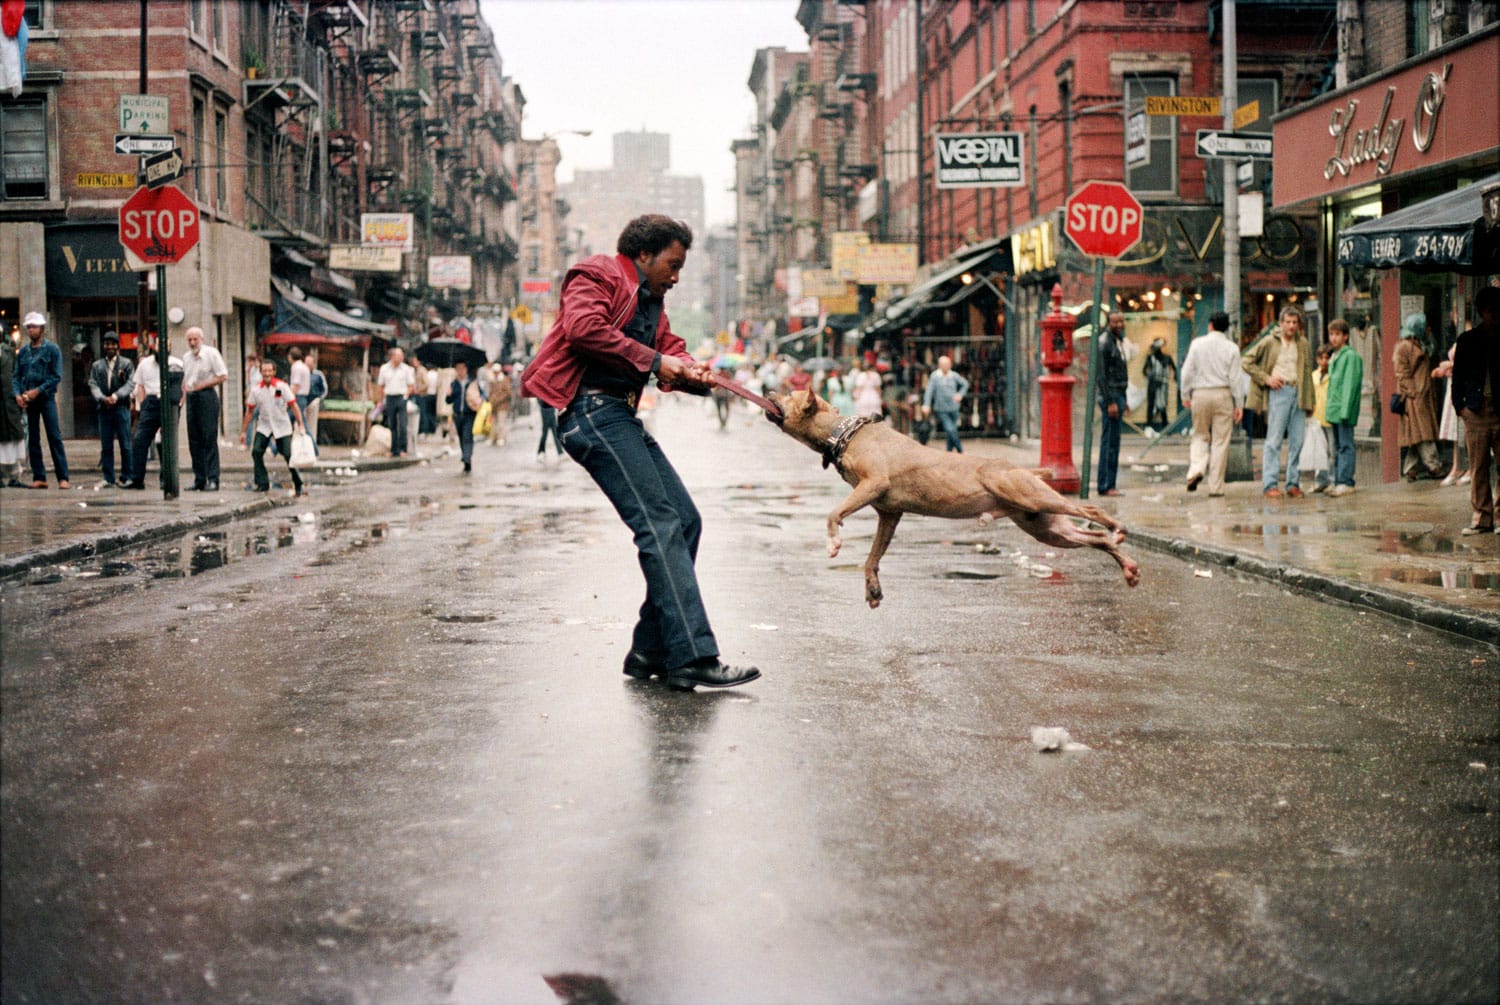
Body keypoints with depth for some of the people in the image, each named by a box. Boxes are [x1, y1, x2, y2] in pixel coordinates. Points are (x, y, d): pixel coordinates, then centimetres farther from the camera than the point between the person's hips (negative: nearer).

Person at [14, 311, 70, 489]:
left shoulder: (52, 349, -1)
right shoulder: (23, 351, 12)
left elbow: (56, 376, -7)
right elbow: (17, 375, 12)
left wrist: (38, 391, -14)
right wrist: (18, 394, -5)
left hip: (46, 397, -5)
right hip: (28, 400, 5)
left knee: (55, 437, -8)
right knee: (33, 439, 5)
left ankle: (63, 478, -9)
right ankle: (39, 478, 10)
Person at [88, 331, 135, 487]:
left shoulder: (126, 364, 7)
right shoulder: (97, 366, 15)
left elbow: (130, 383, -3)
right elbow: (93, 385, 5)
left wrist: (116, 396, -19)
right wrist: (102, 398, -15)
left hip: (121, 408, -2)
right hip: (104, 409, 3)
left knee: (125, 444, -2)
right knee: (106, 446, 3)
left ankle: (126, 478, 4)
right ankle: (108, 478, 6)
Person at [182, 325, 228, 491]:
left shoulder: (211, 353, -4)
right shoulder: (186, 357, 15)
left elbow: (223, 376, -8)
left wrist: (203, 385, -12)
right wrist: (184, 389, 5)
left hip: (207, 396, -7)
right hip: (192, 397, 7)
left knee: (209, 439, -9)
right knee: (194, 440, 5)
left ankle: (213, 479, -9)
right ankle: (199, 479, 10)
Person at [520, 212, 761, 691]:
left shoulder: (650, 299, 30)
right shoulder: (598, 275, 0)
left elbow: (670, 344, 24)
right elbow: (583, 328, -17)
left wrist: (688, 370, -1)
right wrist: (651, 361, -14)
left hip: (623, 418, 10)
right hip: (593, 410, -10)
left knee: (685, 520, 6)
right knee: (660, 525, -18)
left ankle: (651, 651, 10)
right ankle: (693, 656, -22)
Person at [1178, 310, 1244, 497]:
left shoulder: (1197, 344, 0)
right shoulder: (1231, 348, -1)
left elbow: (1187, 372, 1)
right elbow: (1235, 378, -3)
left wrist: (1185, 395, 11)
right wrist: (1239, 404, 2)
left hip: (1200, 394, 1)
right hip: (1223, 394, -1)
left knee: (1200, 436, 16)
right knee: (1220, 441, 3)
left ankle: (1196, 469, -11)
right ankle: (1216, 487, 2)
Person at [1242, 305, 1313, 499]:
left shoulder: (1303, 344, 13)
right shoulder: (1269, 342, 1)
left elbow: (1308, 373, 16)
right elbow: (1246, 361, 2)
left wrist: (1310, 401, 11)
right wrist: (1266, 378, -6)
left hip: (1298, 393, 4)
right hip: (1279, 391, -4)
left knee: (1297, 441, 4)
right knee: (1274, 440, -7)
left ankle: (1293, 483, 10)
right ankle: (1270, 485, -6)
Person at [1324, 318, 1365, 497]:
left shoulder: (1351, 356, -8)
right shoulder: (1334, 357, 19)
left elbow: (1351, 384, -15)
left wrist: (1345, 410, -20)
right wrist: (1328, 409, 15)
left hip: (1344, 410, -9)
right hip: (1333, 410, 9)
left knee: (1345, 446, -8)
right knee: (1336, 448, 11)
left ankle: (1346, 482, -8)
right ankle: (1338, 482, 15)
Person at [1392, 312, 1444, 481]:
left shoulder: (1420, 345, 22)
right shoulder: (1404, 346, -8)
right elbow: (1402, 373, -14)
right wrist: (1412, 392, -19)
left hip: (1423, 395, 10)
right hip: (1413, 397, -10)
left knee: (1420, 435, 7)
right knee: (1422, 432, -10)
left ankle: (1411, 469, 9)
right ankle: (1433, 466, -11)